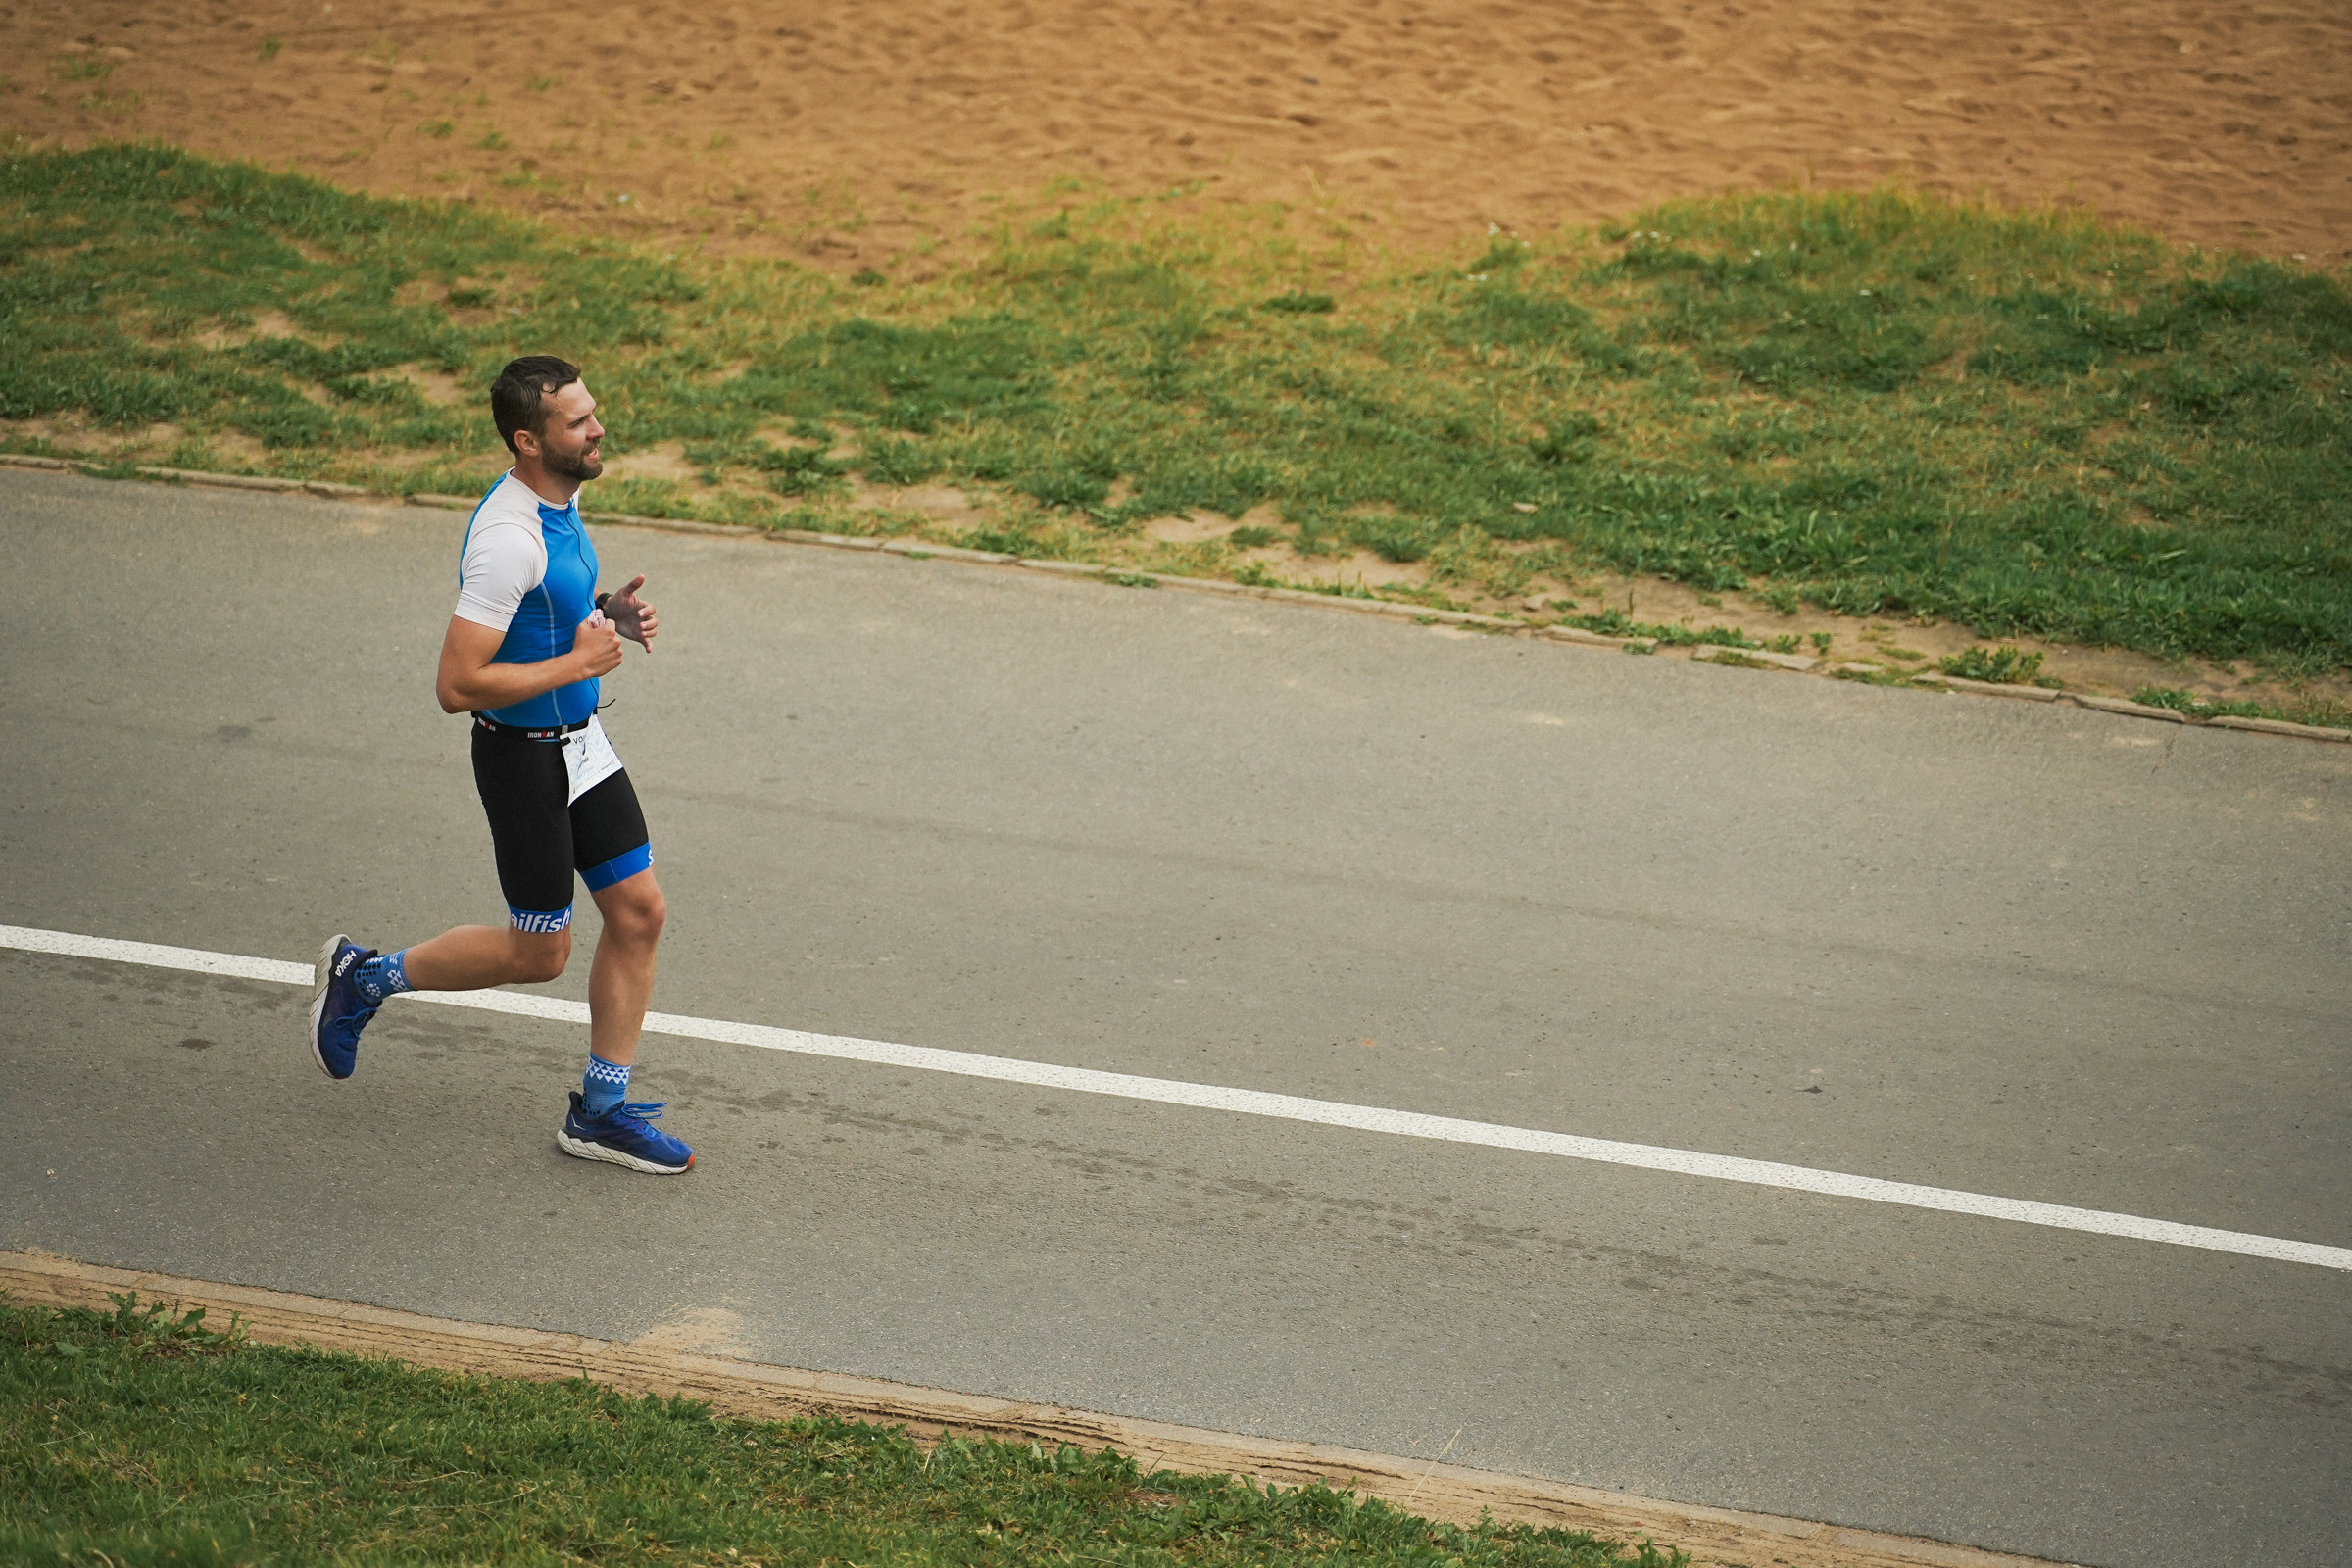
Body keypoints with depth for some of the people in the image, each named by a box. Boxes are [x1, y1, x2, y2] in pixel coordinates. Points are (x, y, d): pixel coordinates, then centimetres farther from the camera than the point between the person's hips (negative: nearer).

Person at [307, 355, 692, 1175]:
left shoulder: (560, 500, 2)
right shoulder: (508, 539, -28)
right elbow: (457, 684, -28)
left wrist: (605, 614, 2)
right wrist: (577, 662, -23)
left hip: (580, 741, 9)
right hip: (523, 756, -9)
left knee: (639, 911, 7)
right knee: (539, 951, 5)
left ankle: (601, 1110, 18)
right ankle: (364, 976, 26)